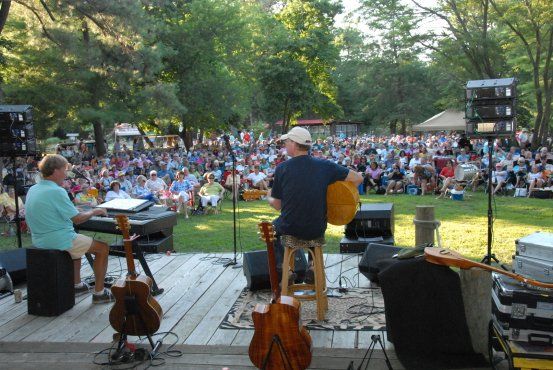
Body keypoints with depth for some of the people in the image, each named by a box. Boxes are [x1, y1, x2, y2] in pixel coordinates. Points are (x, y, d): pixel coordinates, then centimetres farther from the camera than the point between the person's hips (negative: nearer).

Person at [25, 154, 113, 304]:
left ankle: (77, 284, 36)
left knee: (78, 244, 35)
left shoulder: (32, 190, 6)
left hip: (39, 240, 9)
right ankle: (99, 293, 5)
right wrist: (93, 212, -1)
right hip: (59, 240, -9)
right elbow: (77, 219, -19)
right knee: (103, 248, 4)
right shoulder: (57, 191, -21)